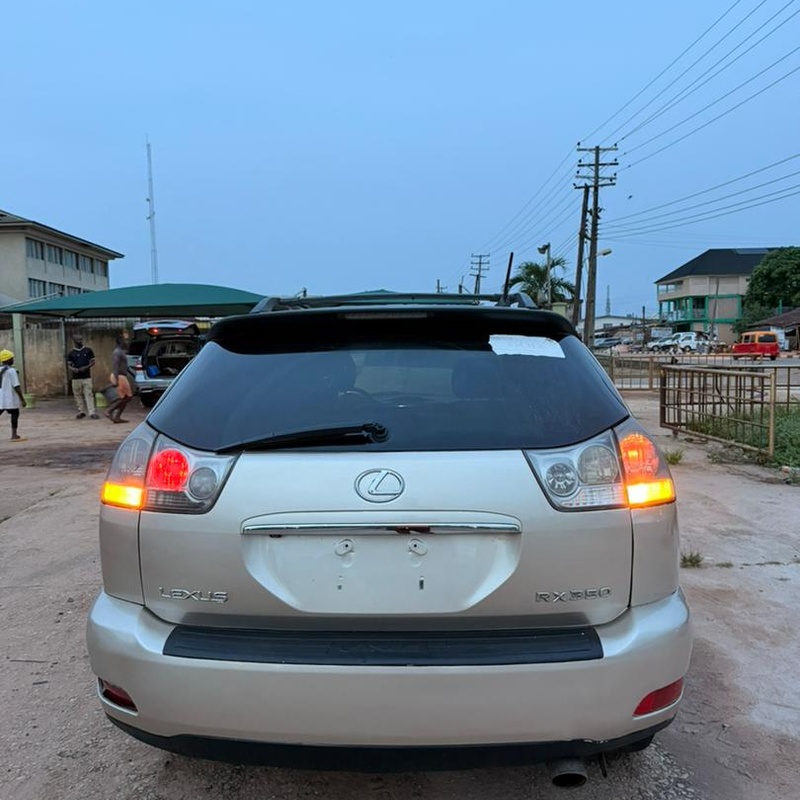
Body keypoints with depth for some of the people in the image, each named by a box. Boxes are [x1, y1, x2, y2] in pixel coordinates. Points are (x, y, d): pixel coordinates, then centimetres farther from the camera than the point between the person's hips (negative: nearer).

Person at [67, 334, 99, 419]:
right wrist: (73, 369, -16)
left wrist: (86, 367, -12)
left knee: (89, 394, -7)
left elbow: (93, 362, 6)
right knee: (78, 395, 6)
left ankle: (92, 412, -9)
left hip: (87, 376, -1)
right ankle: (81, 411, 16)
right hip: (76, 378, 1)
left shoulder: (88, 350, 4)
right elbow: (69, 365, 7)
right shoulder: (71, 353, 5)